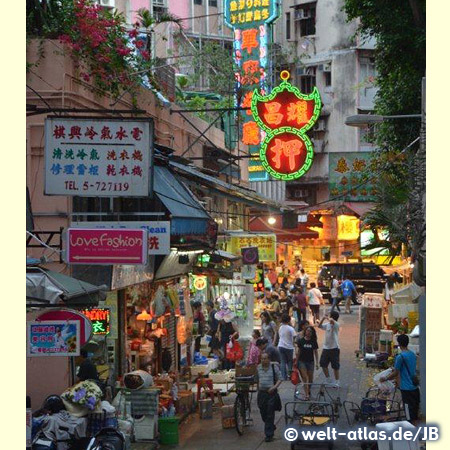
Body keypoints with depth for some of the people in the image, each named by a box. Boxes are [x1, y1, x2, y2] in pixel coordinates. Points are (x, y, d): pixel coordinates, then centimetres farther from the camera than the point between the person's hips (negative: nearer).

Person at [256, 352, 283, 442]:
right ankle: (272, 427, 36)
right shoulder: (258, 368, 9)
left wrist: (274, 387, -15)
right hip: (261, 393, 4)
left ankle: (269, 435, 1)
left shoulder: (274, 367, -3)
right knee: (263, 414, 10)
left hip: (271, 392, -4)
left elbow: (279, 379, 0)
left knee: (270, 415, -4)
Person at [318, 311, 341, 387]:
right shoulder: (327, 324, 8)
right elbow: (319, 326, 15)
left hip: (334, 348, -7)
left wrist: (327, 318, -15)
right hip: (325, 348, 7)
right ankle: (328, 380, 26)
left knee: (335, 366, 1)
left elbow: (331, 321, -35)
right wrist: (323, 318, 1)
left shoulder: (336, 325, -15)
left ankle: (336, 382, 11)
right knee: (323, 364, 11)